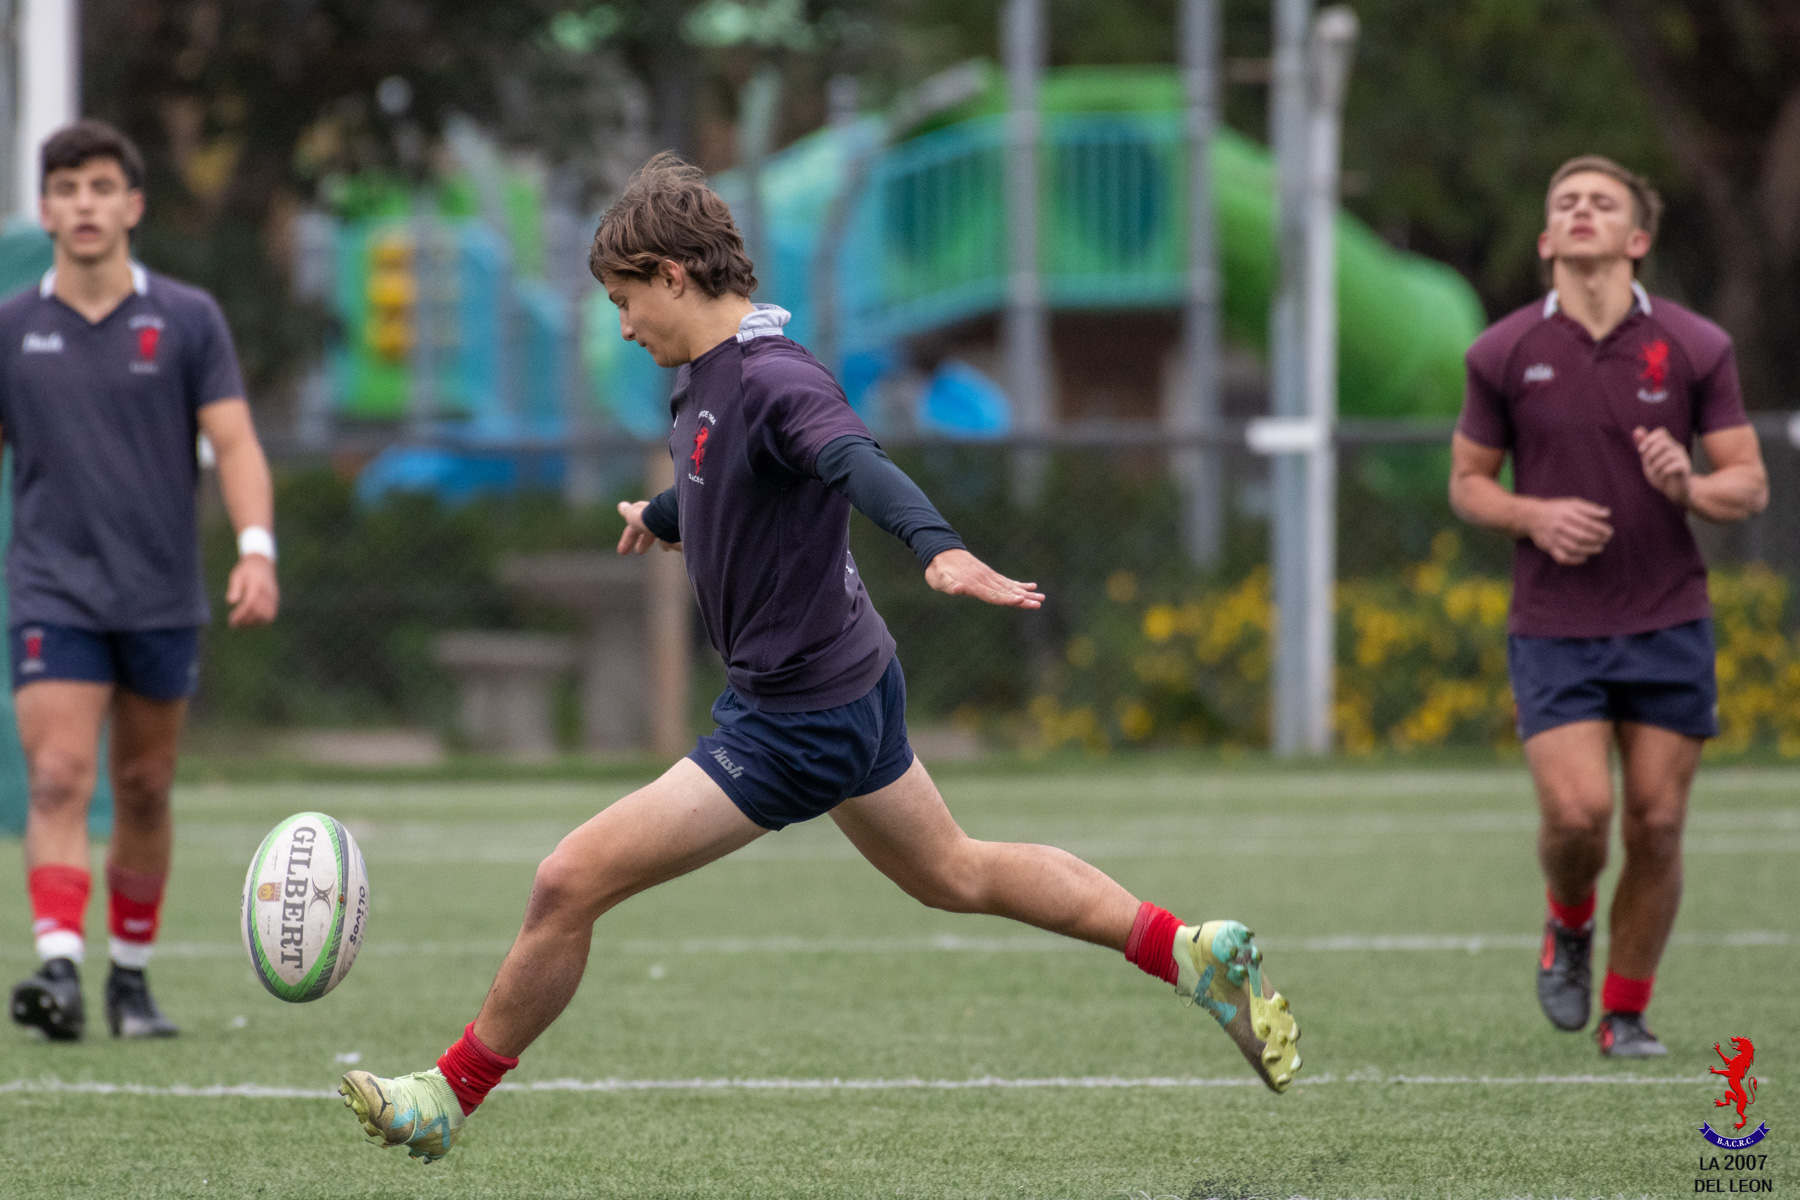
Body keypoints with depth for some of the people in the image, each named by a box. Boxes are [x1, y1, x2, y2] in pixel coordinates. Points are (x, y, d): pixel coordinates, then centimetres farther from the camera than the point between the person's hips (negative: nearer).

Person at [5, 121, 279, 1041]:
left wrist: (256, 549, -19)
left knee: (144, 791, 9)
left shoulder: (187, 320, 2)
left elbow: (235, 445, -3)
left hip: (162, 596, 1)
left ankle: (132, 975, 23)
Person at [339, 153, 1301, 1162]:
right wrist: (665, 516, 52)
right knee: (956, 875, 25)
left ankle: (448, 1098, 5)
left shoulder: (773, 378, -23)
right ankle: (1194, 954, 28)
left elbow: (860, 464, -42)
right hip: (852, 686, 10)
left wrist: (938, 547, -62)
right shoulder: (712, 376, 6)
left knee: (570, 885, -8)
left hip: (796, 723, -10)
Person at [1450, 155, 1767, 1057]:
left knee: (1656, 827, 0)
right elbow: (1467, 482, 9)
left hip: (1669, 624, 1)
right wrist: (1536, 516, -11)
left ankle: (1626, 1011, 17)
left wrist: (1689, 487, -19)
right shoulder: (1503, 355, 0)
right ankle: (1568, 926, 18)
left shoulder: (1696, 348, -1)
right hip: (1554, 630, -1)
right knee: (1575, 811, -15)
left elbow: (1749, 484, 3)